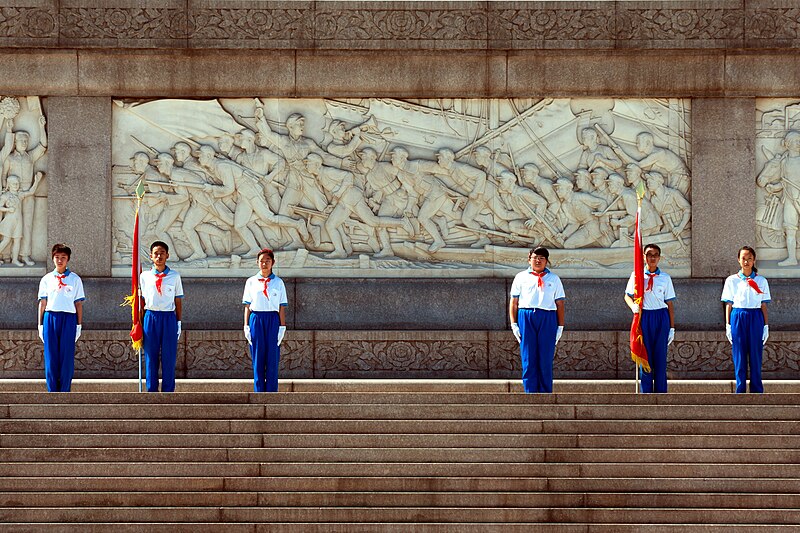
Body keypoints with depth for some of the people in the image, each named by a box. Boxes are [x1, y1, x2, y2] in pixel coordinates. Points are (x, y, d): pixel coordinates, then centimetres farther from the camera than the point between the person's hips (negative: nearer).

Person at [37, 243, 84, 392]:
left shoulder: (75, 279, 8)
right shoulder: (46, 279, 11)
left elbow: (79, 303, 7)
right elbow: (42, 303, 12)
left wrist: (79, 324, 2)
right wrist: (41, 324, 7)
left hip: (68, 318, -1)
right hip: (50, 318, 1)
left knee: (67, 357, -3)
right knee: (51, 356, -1)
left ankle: (65, 393, 1)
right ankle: (52, 392, 4)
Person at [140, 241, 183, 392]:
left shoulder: (174, 276, 5)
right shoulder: (145, 276, 7)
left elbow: (178, 301, 7)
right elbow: (142, 300, 10)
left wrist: (178, 323, 3)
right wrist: (140, 322, 5)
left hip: (169, 318, -1)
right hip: (150, 317, 1)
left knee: (169, 357, 0)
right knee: (151, 356, 3)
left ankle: (168, 392, 5)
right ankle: (152, 391, 9)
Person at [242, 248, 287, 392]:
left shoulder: (278, 282, 7)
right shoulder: (251, 282, 8)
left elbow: (282, 307, 5)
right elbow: (247, 306, 8)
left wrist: (282, 327, -3)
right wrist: (246, 326, 1)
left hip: (273, 320, 0)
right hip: (256, 319, 0)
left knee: (272, 359, -2)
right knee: (257, 358, 0)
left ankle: (271, 393, 1)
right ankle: (259, 393, 4)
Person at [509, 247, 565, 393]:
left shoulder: (553, 279, 14)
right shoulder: (521, 277, 13)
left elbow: (560, 305, 11)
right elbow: (513, 302, 10)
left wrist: (560, 326, 3)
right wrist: (514, 324, 2)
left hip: (548, 319, 0)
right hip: (526, 318, 0)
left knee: (546, 360, -2)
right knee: (528, 359, -4)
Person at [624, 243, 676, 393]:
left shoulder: (665, 278, 6)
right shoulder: (637, 275, 5)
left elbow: (670, 304, 6)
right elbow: (628, 296, 11)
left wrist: (672, 327, 3)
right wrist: (633, 306, -12)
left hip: (661, 317, 0)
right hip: (643, 317, 0)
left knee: (660, 357, 1)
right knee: (645, 356, 0)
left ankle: (661, 393, 6)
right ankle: (646, 393, 4)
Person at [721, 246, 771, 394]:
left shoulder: (761, 281, 7)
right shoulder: (731, 280, 5)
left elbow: (764, 306, 7)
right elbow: (728, 304, 6)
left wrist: (766, 326, 2)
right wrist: (728, 325, 1)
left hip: (755, 319, 0)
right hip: (737, 318, 0)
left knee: (755, 355, 0)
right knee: (739, 356, 0)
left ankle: (756, 390, 6)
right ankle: (740, 390, 6)